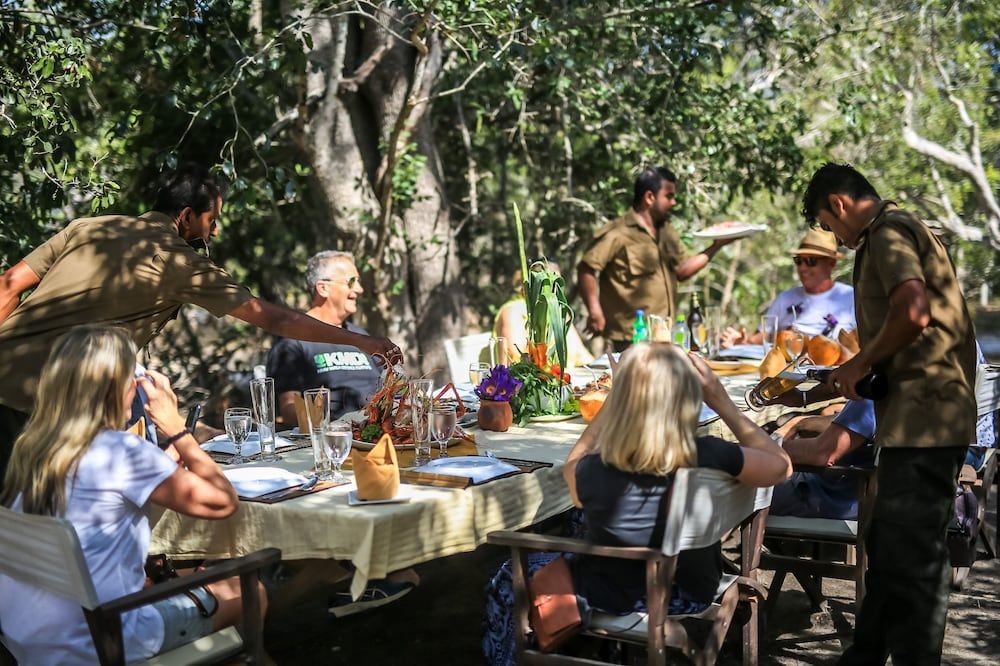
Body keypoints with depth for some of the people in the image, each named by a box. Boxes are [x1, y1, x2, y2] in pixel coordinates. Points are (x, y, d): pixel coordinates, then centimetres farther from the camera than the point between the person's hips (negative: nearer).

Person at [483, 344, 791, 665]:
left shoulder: (594, 472, -30)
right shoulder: (711, 458, -28)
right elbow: (781, 465, -7)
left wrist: (616, 400, -3)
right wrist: (722, 402, -7)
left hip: (618, 598, -3)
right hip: (691, 594, 4)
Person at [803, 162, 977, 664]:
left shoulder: (888, 233, -10)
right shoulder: (896, 233, 22)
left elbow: (913, 312, -26)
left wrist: (861, 363, -14)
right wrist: (859, 371, 17)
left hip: (924, 422, -11)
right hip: (921, 420, 11)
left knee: (911, 560, -5)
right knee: (888, 550, 19)